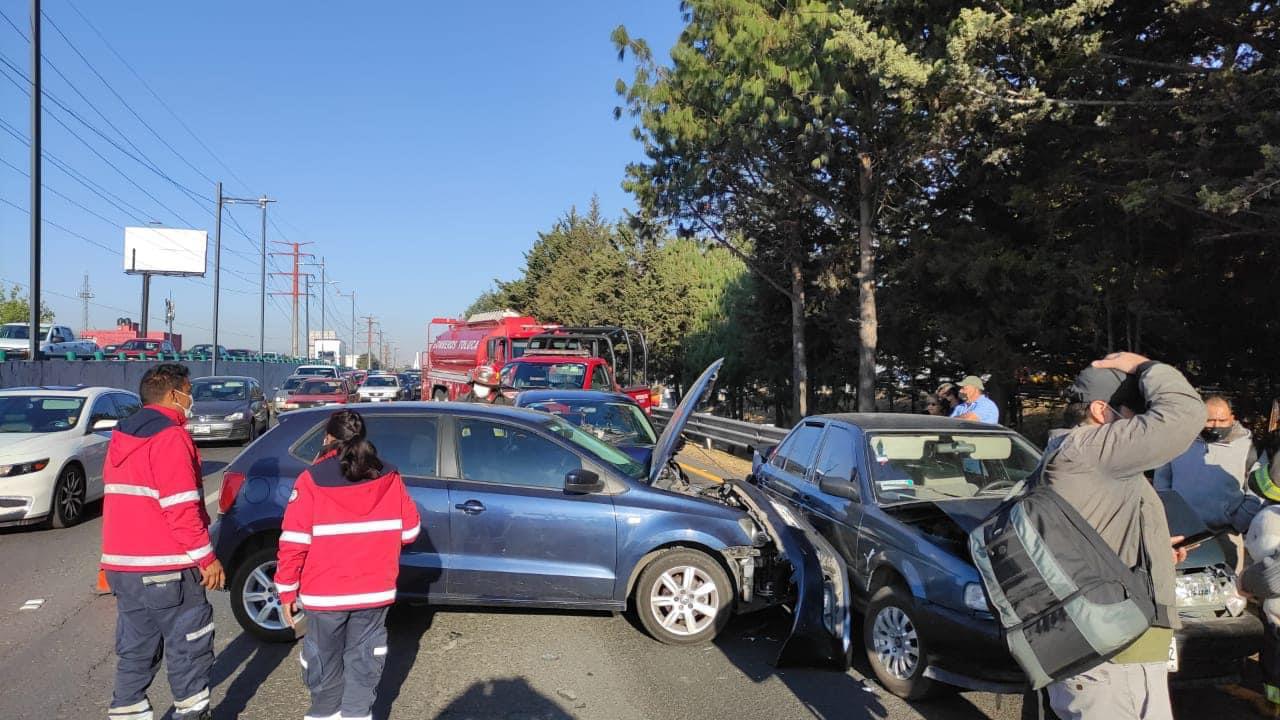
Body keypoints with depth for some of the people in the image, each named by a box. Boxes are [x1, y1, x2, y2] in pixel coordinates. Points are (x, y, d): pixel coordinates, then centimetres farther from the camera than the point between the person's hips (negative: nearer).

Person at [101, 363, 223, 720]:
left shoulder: (122, 437, 14)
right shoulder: (170, 437, -14)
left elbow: (126, 502, 19)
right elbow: (181, 507, -19)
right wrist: (207, 558, -14)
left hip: (122, 564, 9)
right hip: (166, 569, -8)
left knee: (136, 651, 14)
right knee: (189, 647, 4)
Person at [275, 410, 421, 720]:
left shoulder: (312, 479, -10)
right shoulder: (389, 477, -2)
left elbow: (293, 542, -11)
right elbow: (410, 530, 4)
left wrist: (287, 590, -1)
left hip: (324, 593, -2)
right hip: (375, 590, 2)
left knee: (325, 659, 18)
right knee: (364, 658, 14)